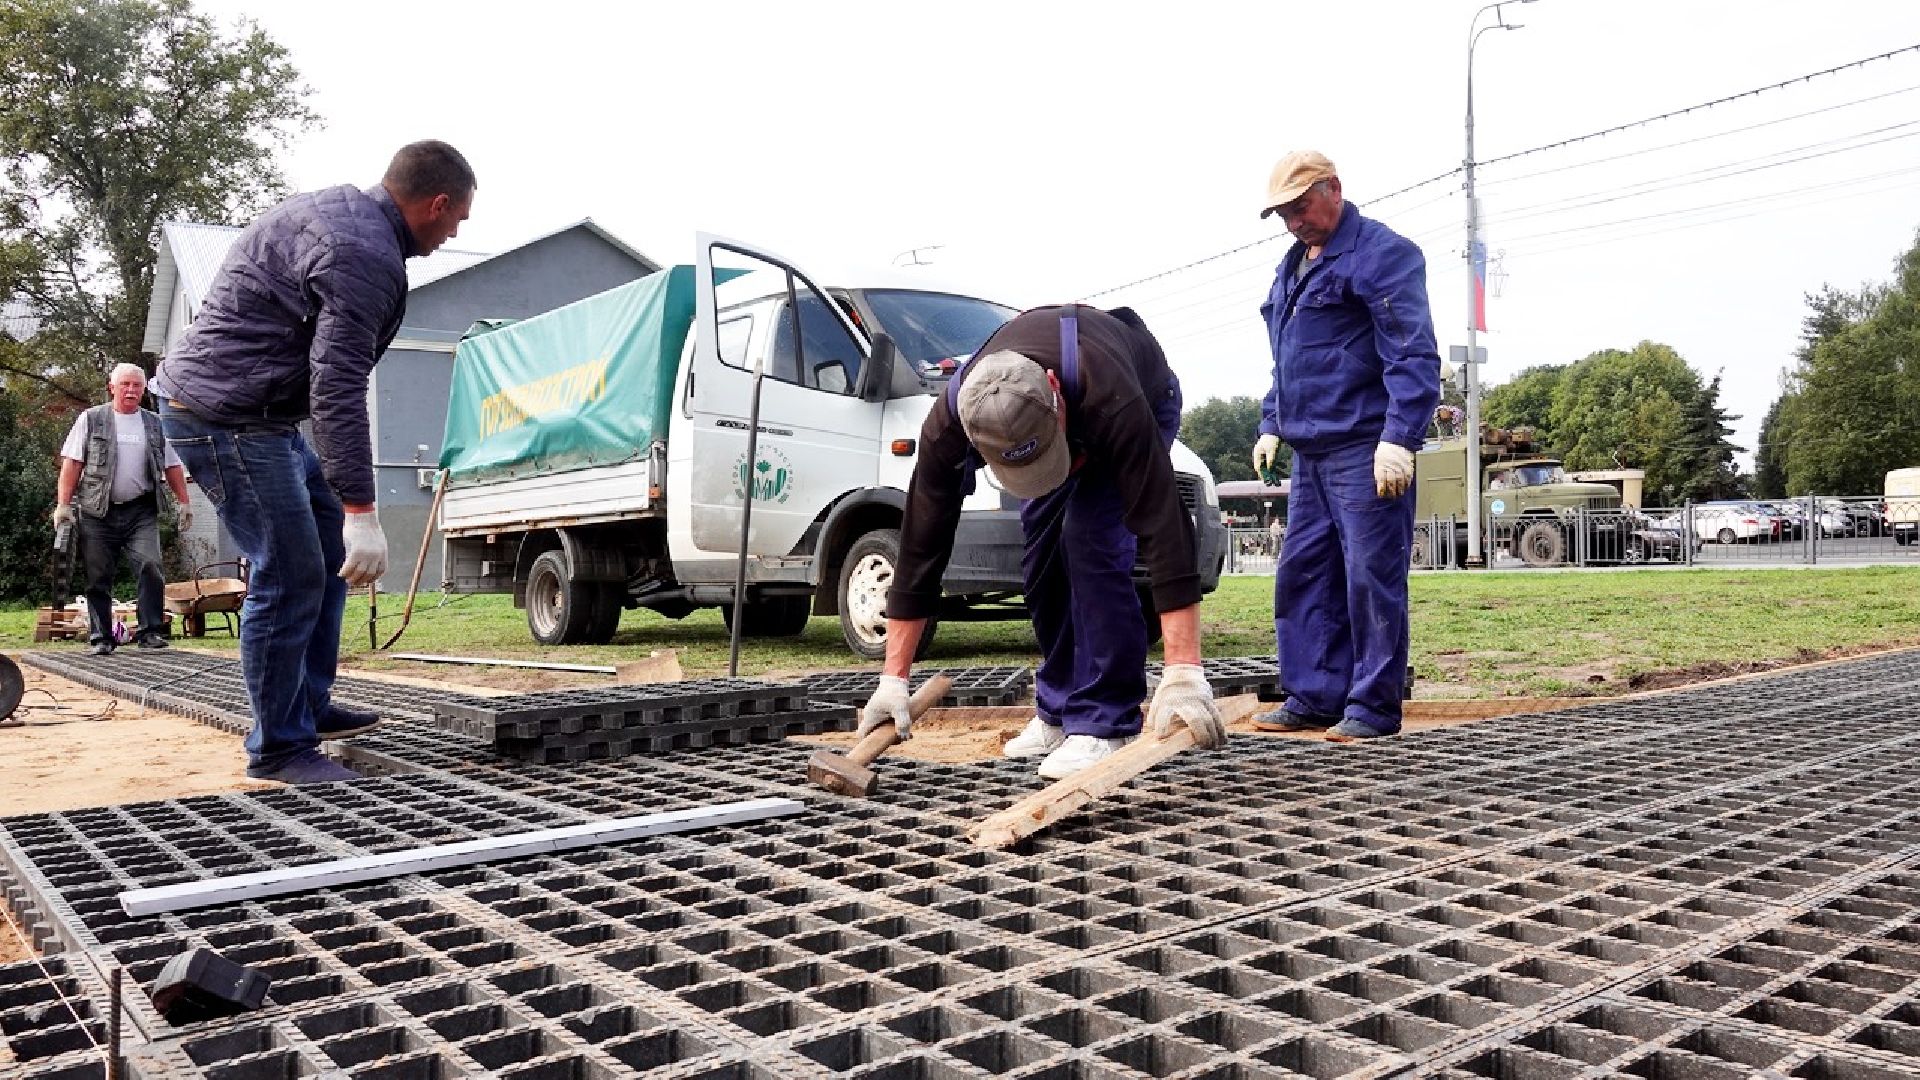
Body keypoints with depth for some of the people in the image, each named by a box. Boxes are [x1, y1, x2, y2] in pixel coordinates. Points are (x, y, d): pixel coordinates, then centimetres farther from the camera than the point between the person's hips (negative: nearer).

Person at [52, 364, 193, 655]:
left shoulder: (155, 424, 12)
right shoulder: (91, 420, 6)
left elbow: (172, 466, 15)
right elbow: (72, 463, 2)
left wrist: (184, 502, 8)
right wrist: (63, 504, -5)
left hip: (141, 512, 1)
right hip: (98, 512, -1)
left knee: (150, 566, -16)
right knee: (99, 577, 2)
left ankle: (149, 631, -9)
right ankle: (101, 638, 9)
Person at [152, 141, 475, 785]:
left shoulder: (336, 209, 12)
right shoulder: (366, 256, -20)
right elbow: (338, 389, -28)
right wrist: (360, 509, -30)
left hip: (256, 412, 11)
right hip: (226, 417, -11)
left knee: (332, 546, 16)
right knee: (290, 578, -7)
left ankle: (309, 707, 24)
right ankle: (277, 748, 5)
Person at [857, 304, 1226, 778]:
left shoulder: (1113, 401, -47)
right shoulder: (949, 422, -35)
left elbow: (1164, 525, -48)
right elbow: (921, 543, -28)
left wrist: (1183, 673, -51)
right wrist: (894, 678, -25)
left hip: (1147, 398, -4)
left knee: (1091, 545, -22)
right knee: (1041, 554, -3)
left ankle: (1104, 725, -14)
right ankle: (1058, 712, 15)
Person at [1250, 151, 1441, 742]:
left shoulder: (1382, 253, -6)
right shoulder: (1291, 267, 20)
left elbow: (1413, 355, -15)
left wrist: (1399, 437, -22)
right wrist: (1271, 425, 22)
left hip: (1366, 451, -9)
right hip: (1310, 453, 9)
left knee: (1371, 577, -6)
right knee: (1303, 575, 8)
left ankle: (1373, 706, 3)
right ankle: (1314, 698, 15)